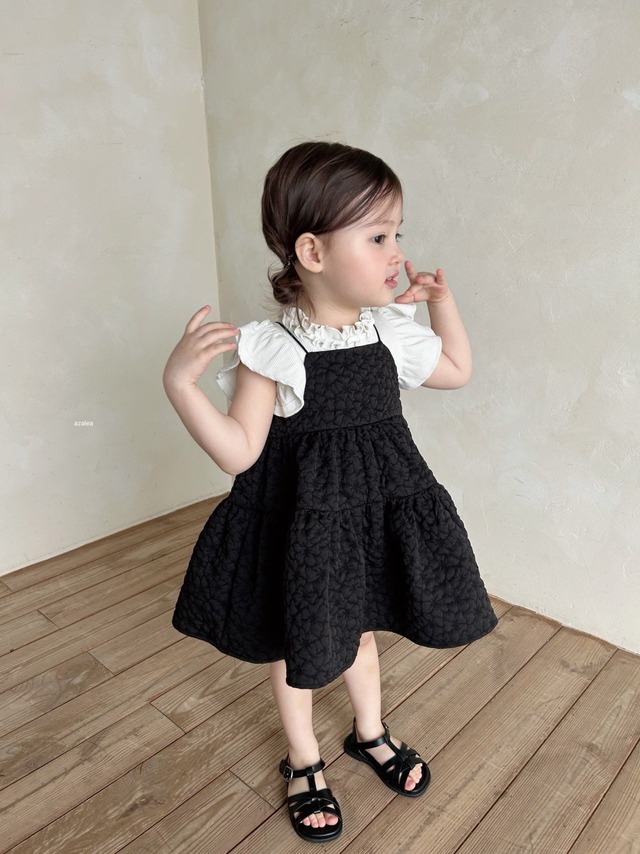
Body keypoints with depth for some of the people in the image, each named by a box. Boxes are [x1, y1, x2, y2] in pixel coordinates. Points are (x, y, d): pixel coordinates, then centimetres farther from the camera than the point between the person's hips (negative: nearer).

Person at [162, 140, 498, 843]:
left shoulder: (389, 331, -5)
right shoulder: (269, 349, -22)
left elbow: (458, 371, 12)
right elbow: (238, 453, -23)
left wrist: (442, 301, 6)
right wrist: (179, 382, -35)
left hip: (378, 510, 4)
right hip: (302, 520, -4)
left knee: (362, 631, 26)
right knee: (296, 649, 18)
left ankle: (370, 733, 55)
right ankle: (304, 761, 47)